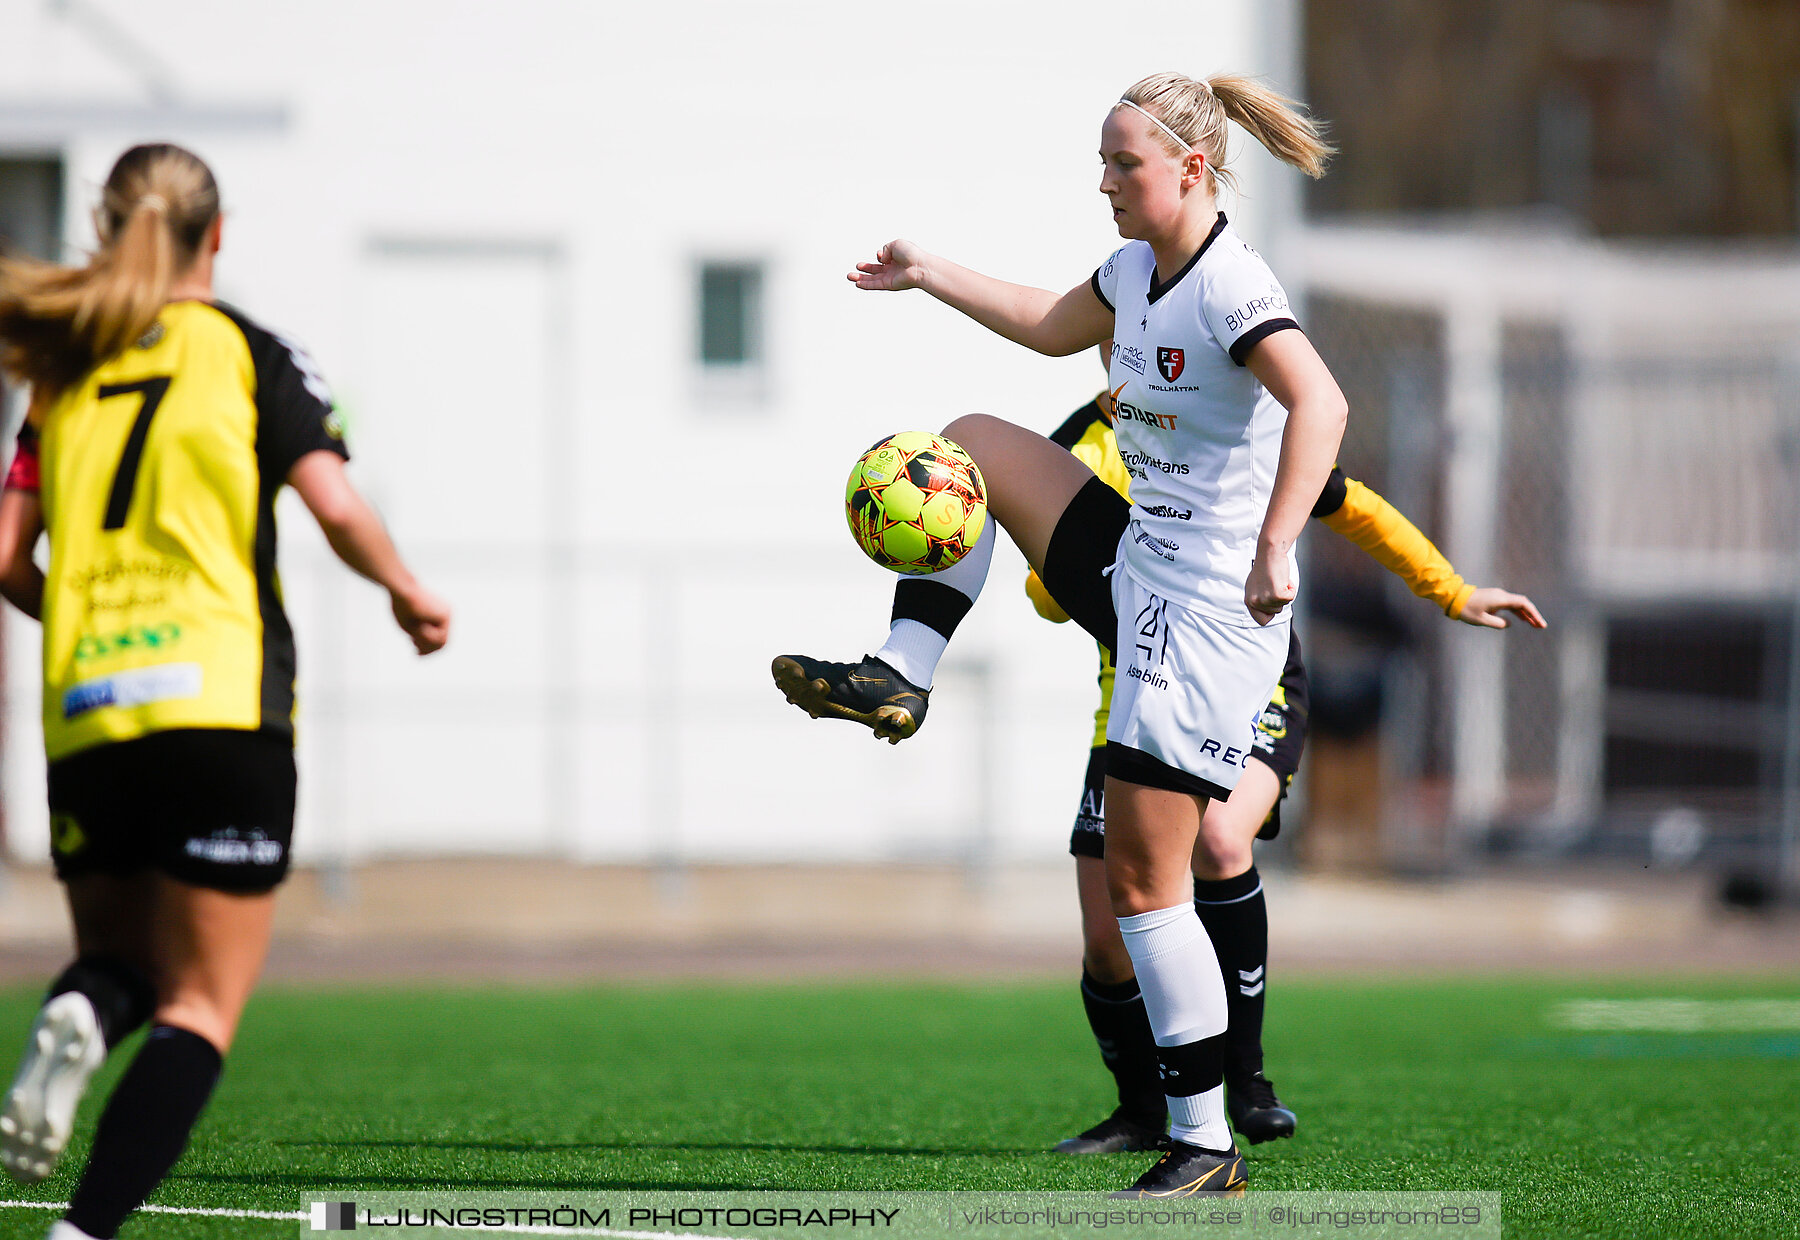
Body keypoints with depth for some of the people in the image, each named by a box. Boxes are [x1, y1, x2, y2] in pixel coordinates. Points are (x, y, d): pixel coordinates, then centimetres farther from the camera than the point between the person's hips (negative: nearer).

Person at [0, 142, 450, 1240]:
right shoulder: (249, 353, 3)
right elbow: (333, 501, -8)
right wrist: (407, 592, 10)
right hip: (219, 698, -4)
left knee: (122, 961, 21)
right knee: (200, 1010, -2)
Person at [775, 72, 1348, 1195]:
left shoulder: (1231, 289, -21)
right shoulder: (1137, 270, 8)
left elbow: (1320, 404, -36)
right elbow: (1055, 328, 30)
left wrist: (1274, 549, -45)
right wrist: (933, 277, 33)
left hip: (1212, 616, -9)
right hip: (1135, 563, 9)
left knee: (1142, 873, -9)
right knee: (974, 446, 17)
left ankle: (1206, 1145, -2)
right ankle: (900, 681, 17)